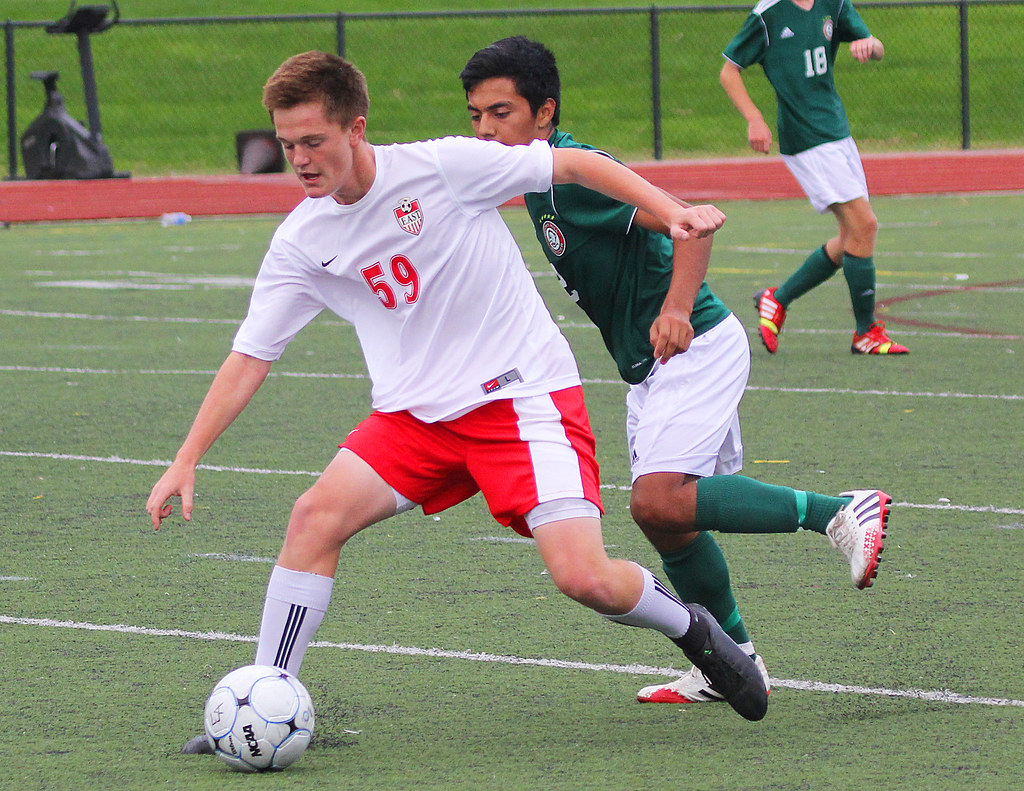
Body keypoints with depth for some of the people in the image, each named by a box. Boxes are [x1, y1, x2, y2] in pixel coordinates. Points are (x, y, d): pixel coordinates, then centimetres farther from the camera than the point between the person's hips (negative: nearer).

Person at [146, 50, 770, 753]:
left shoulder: (442, 167, -13)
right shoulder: (300, 243, 0)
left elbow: (574, 165, -5)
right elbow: (250, 357, 6)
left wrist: (672, 213, -16)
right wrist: (186, 462, 0)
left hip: (526, 394, -4)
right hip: (415, 411, 4)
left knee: (584, 577, -18)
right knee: (316, 515, -18)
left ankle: (692, 628, 15)